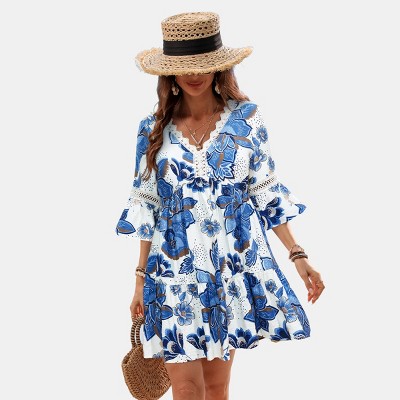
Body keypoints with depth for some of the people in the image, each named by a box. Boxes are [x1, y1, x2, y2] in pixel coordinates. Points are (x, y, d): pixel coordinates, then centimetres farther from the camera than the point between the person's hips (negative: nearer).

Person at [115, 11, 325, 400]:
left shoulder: (246, 119, 0)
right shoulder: (154, 130, 1)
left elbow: (268, 194, 4)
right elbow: (146, 208, 6)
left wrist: (297, 254, -1)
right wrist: (141, 278, 5)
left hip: (233, 267, 0)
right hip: (175, 271, 0)